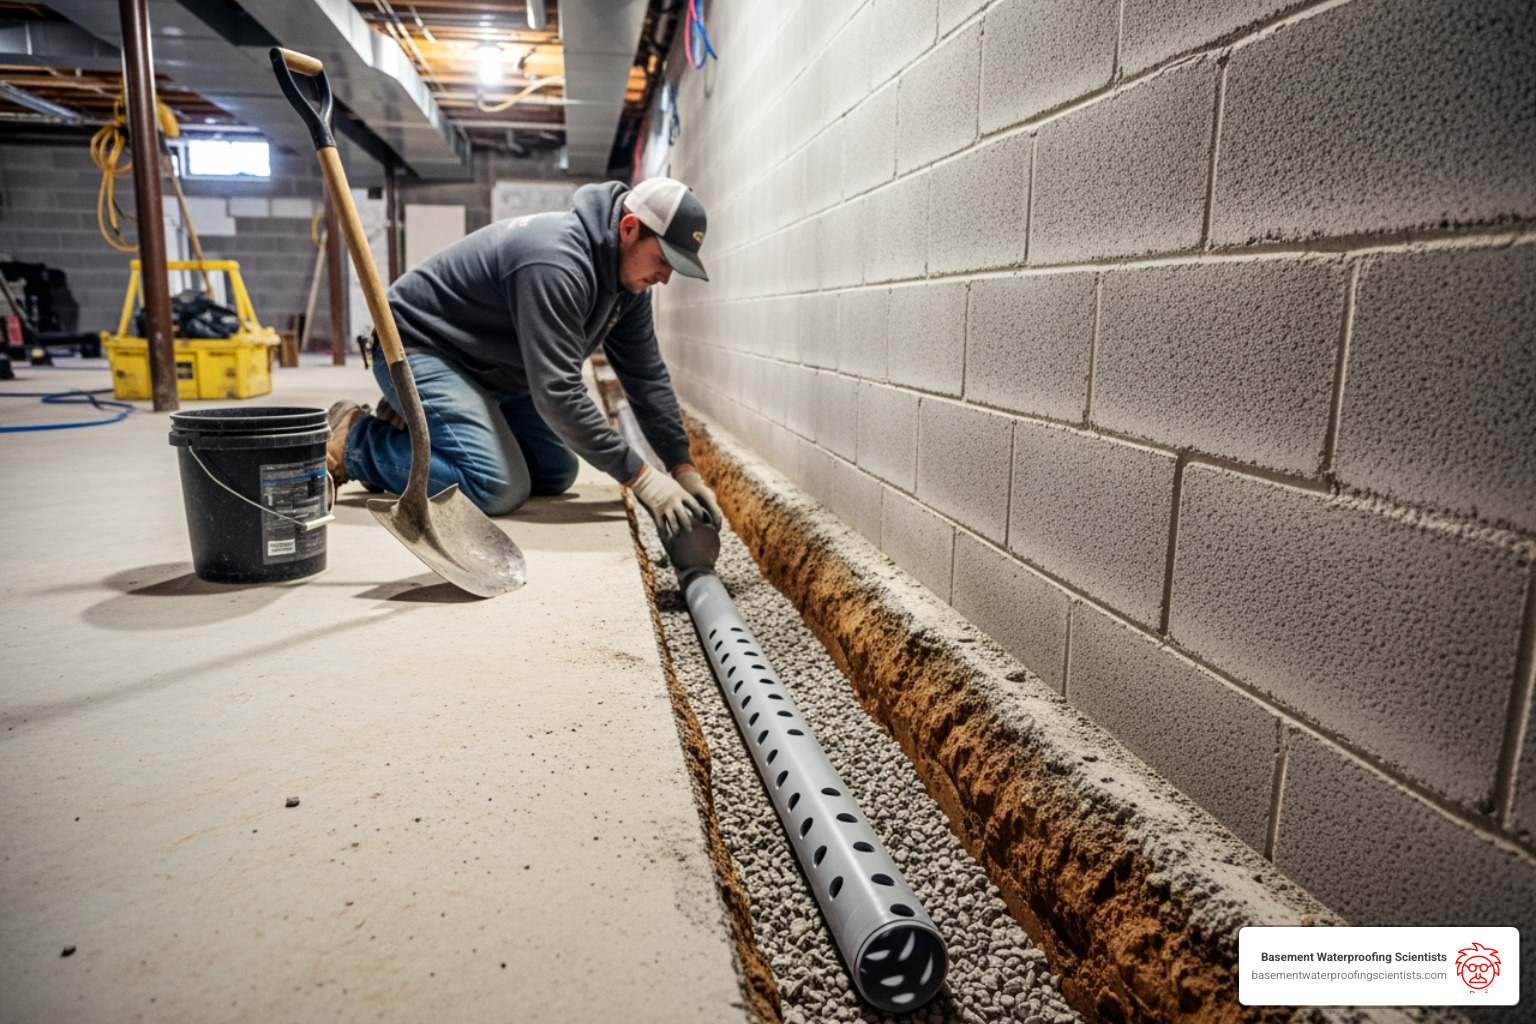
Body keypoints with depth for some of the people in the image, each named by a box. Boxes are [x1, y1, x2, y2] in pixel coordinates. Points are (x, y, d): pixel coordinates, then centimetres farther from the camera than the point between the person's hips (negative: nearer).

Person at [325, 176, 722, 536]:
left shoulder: (628, 274, -3)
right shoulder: (557, 263, -32)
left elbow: (648, 376, 0)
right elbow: (557, 393, -35)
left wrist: (683, 468, -7)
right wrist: (641, 477, -32)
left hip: (490, 367, 10)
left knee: (556, 475, 7)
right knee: (499, 488, -24)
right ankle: (356, 439, -2)